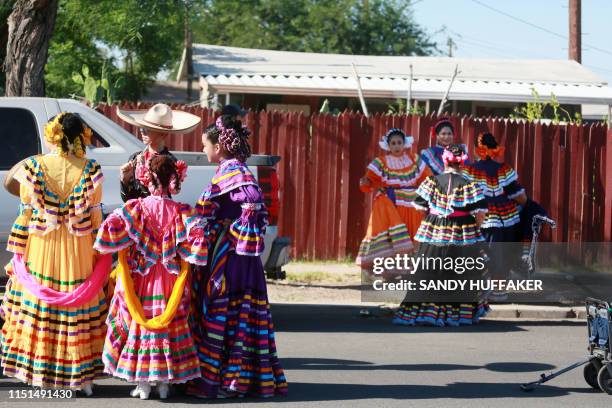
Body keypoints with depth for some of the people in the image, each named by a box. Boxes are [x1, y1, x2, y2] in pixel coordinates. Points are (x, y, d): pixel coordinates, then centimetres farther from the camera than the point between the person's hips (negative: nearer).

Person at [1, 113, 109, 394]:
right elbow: (95, 217, -2)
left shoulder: (33, 167, -7)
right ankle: (82, 377, 12)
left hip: (40, 252, 0)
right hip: (78, 254, 0)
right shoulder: (90, 170, -6)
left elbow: (25, 213, -4)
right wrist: (101, 256, 8)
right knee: (78, 315, 7)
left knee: (37, 308, 10)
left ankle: (39, 374, 14)